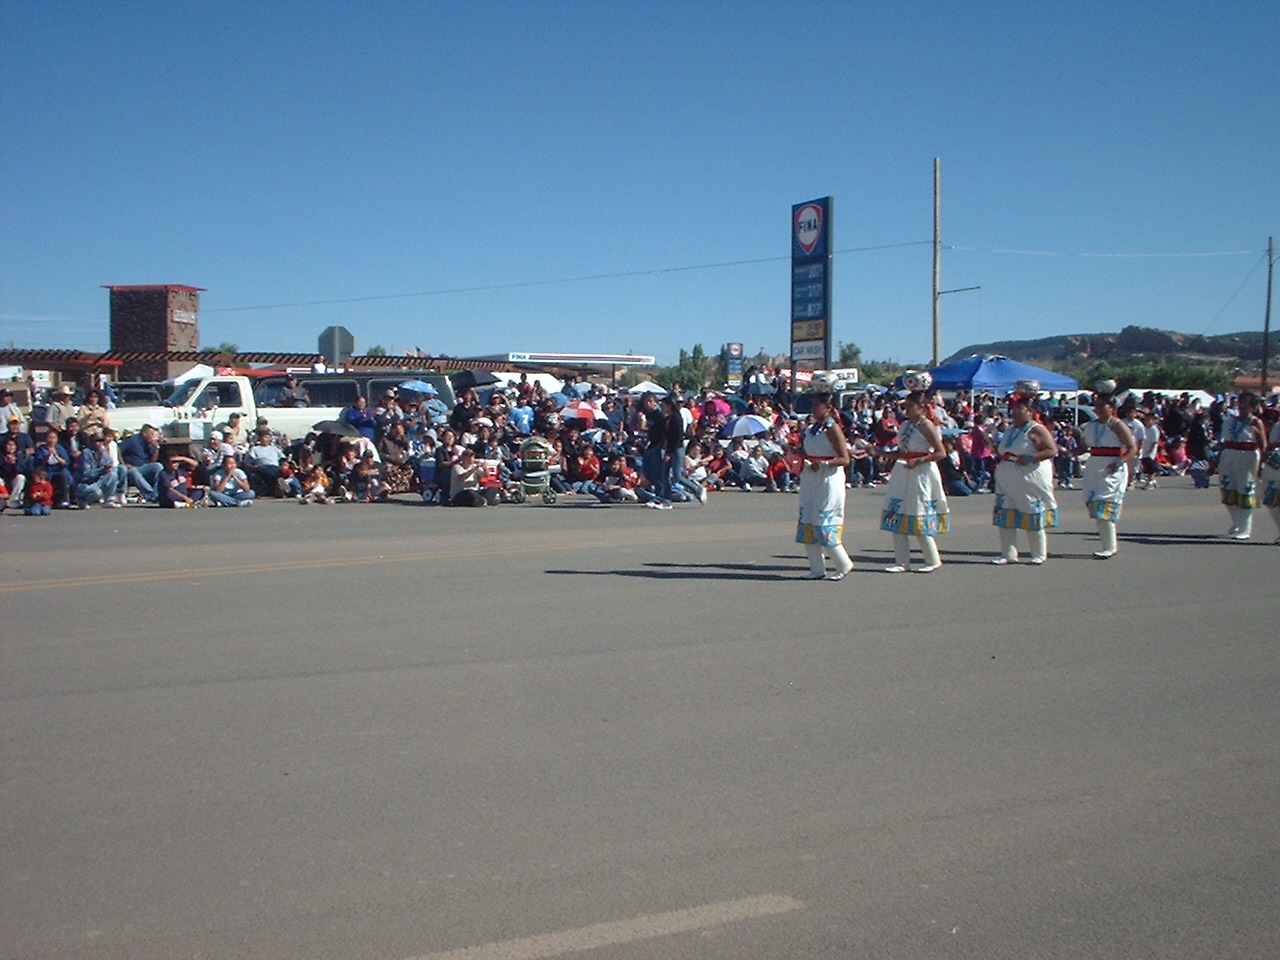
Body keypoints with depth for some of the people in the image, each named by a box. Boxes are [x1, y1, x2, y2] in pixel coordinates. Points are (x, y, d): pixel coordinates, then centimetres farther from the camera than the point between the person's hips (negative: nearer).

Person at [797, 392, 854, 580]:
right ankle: (817, 569, 11)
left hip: (829, 479, -8)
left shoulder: (832, 429, -10)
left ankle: (844, 565, 7)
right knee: (807, 523, 5)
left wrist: (823, 463, -24)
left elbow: (844, 459, -14)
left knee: (824, 524, -8)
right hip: (810, 479, 8)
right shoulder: (810, 427, 12)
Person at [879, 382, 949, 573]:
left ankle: (933, 561, 11)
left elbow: (941, 453, -15)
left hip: (920, 473, -8)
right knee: (897, 518, 4)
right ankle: (902, 562, 11)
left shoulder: (927, 426, -11)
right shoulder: (906, 425, 11)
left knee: (919, 519, -4)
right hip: (902, 472, 8)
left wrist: (919, 461, -23)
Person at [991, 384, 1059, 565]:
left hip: (1030, 480, -7)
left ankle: (1039, 555, 14)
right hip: (1008, 480, 7)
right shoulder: (1010, 431, 16)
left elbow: (1052, 450, -15)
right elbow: (1001, 453, 30)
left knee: (1034, 518, 1)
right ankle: (1008, 554, 9)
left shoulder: (1036, 430, -8)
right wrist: (997, 452, 9)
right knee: (1006, 517, 3)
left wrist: (1030, 458, -22)